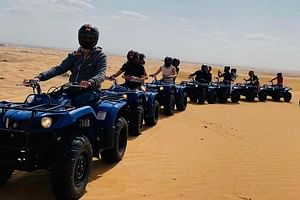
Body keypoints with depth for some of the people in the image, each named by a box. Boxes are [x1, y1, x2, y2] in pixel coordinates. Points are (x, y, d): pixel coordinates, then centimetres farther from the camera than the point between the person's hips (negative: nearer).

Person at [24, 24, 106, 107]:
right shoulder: (74, 55, 16)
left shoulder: (100, 56, 2)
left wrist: (90, 82, -40)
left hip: (90, 91, -4)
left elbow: (101, 75, -15)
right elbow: (60, 68, 4)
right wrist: (40, 77, -13)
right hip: (73, 90, 5)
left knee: (77, 103, -37)